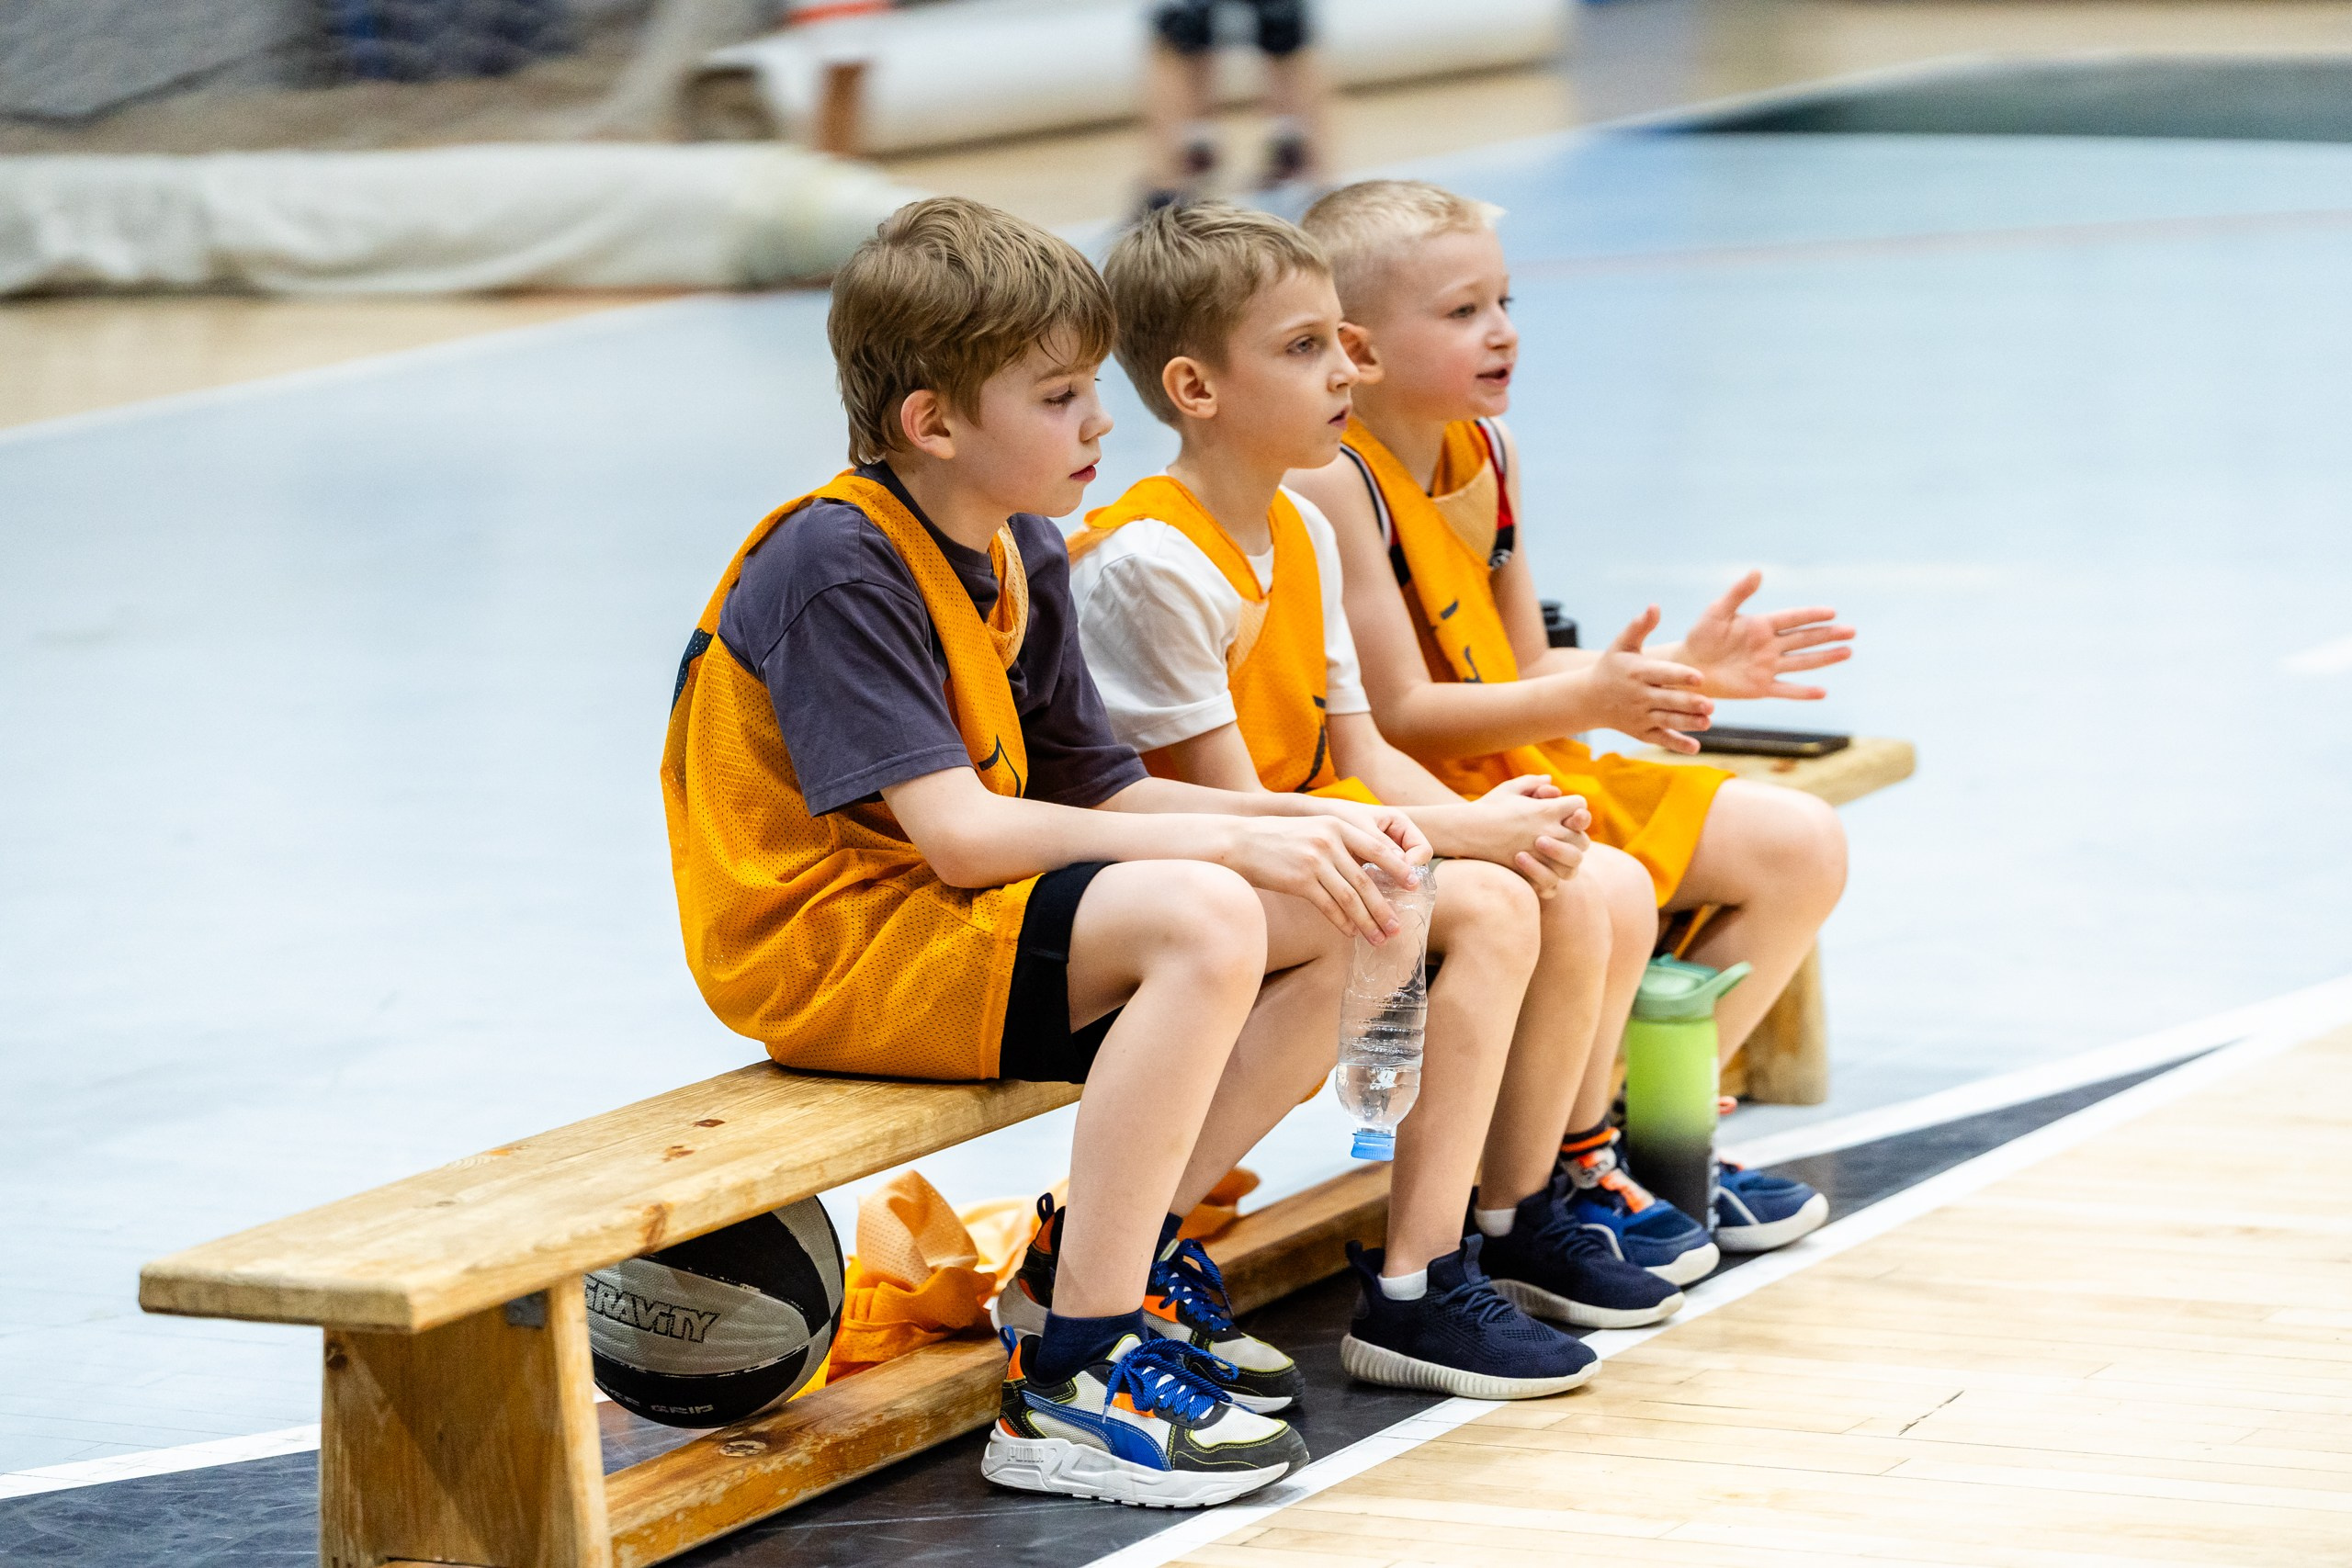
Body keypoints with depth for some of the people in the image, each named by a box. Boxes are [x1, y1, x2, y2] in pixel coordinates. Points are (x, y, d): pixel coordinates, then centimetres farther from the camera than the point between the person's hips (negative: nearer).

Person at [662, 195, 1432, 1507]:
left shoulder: (1025, 555, 10)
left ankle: (1119, 1257, 5)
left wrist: (1309, 822, -7)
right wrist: (1232, 842, -26)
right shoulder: (840, 568, -19)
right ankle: (1075, 1383, -29)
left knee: (1339, 926, -2)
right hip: (830, 946, -9)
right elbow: (959, 834, -26)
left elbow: (1099, 792, 8)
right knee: (1202, 921, -31)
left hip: (969, 920, 9)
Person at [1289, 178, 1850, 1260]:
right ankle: (1569, 1173, -11)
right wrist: (1582, 703, -34)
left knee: (1803, 848, 5)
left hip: (1527, 771, 10)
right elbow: (1400, 714, -24)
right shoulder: (1334, 484, -19)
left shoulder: (1482, 452, 9)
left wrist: (1675, 672, 0)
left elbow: (1526, 671, 14)